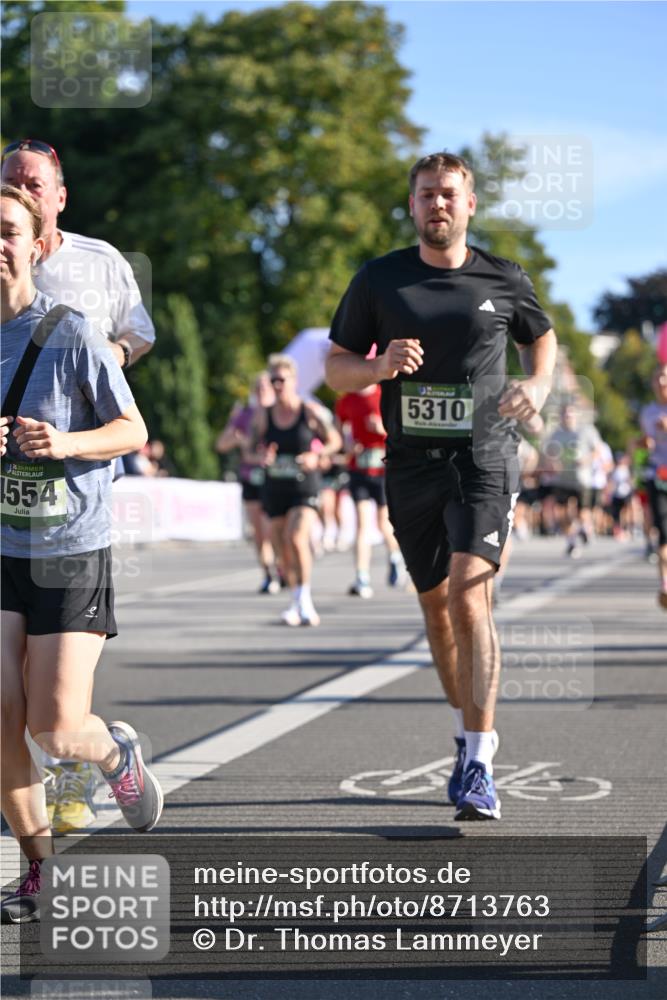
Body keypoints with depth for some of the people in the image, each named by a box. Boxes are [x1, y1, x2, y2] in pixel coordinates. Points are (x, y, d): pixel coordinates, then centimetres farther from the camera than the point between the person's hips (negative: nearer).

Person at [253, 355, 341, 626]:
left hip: (305, 486, -4)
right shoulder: (263, 415, 3)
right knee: (282, 550, 7)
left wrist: (316, 455, -13)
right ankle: (297, 603, 26)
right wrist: (263, 455, -10)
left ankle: (305, 599, -14)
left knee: (297, 538, -24)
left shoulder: (310, 412, -5)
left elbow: (334, 441, 6)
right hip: (275, 488, 4)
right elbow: (255, 444, 13)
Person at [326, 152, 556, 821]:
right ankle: (469, 731, 35)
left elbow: (542, 337, 22)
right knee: (436, 606, 13)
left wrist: (538, 385, 1)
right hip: (411, 464, 3)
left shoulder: (504, 281, 3)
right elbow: (336, 368, 8)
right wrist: (379, 367, -14)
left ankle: (477, 764, -18)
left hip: (483, 458, -3)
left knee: (468, 596, -19)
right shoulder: (378, 280, 4)